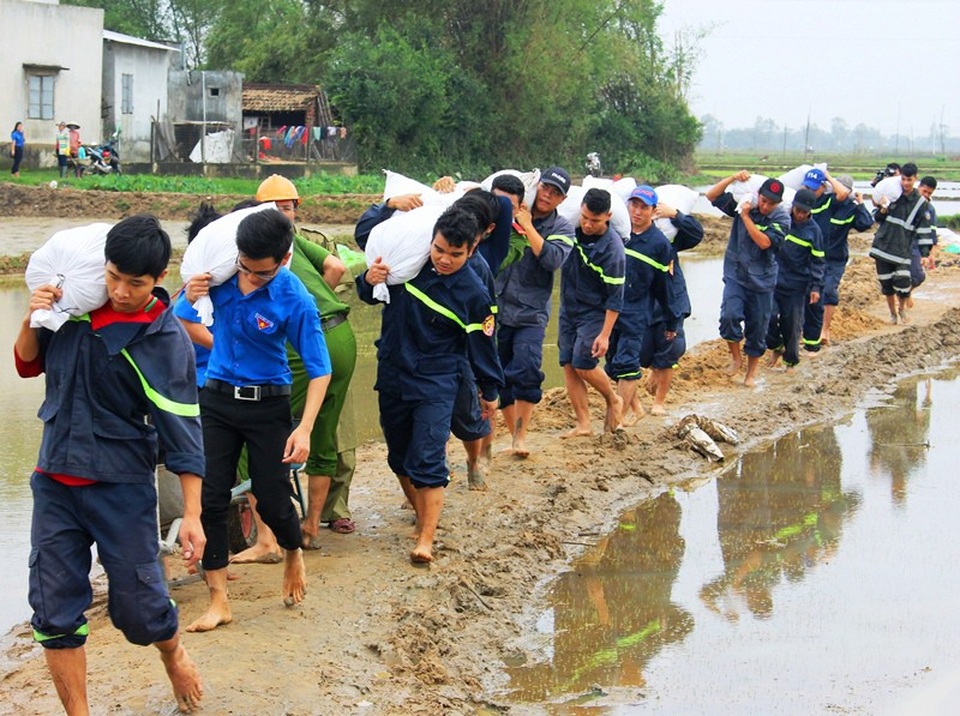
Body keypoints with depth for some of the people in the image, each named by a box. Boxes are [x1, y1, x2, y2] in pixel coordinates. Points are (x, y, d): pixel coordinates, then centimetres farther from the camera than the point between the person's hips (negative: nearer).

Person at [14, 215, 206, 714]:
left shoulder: (165, 340, -13)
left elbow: (182, 430, -13)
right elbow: (28, 366, 12)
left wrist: (192, 515, -15)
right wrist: (33, 321, -9)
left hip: (122, 486, -4)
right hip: (55, 481, 4)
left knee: (137, 605, 1)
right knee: (53, 609, 2)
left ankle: (174, 656, 35)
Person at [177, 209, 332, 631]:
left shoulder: (295, 300, -19)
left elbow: (319, 370, -13)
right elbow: (181, 314, 11)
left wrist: (305, 429, -21)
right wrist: (190, 295, -14)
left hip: (267, 406, -3)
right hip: (216, 399, 3)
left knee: (272, 501, 1)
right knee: (210, 499, -1)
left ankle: (293, 556, 37)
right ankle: (219, 601, 7)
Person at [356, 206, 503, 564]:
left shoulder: (473, 293, -11)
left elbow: (482, 345, 0)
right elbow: (370, 296, 10)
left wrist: (490, 391, 10)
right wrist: (369, 279, -14)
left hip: (436, 385, -4)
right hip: (392, 376, 4)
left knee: (427, 461, -14)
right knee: (399, 458, 15)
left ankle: (425, 540, -13)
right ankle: (422, 514, 35)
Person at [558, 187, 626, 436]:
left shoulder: (612, 248, -21)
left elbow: (615, 297, -17)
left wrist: (605, 334, -19)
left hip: (594, 313, -6)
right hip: (568, 309, 6)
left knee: (583, 363, -13)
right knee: (568, 366, 1)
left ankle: (613, 400, 14)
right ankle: (583, 425, 7)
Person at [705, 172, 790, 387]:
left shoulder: (781, 218, -9)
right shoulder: (743, 204, -2)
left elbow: (764, 242, -23)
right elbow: (711, 196, -3)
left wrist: (745, 216, -21)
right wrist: (733, 178, -15)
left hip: (762, 280, -1)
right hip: (736, 275, 1)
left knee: (757, 329, 7)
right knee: (730, 316, -20)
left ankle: (751, 373, 26)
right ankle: (736, 357, 6)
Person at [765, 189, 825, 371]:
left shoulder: (813, 230, -5)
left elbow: (817, 261, 1)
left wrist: (816, 287, -6)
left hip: (796, 285, -1)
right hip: (773, 279, 1)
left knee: (792, 324, 5)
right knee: (769, 315, -11)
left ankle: (791, 361, 23)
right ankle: (777, 347, 17)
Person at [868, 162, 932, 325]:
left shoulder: (921, 203, -1)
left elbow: (924, 230, 1)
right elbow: (877, 218, 12)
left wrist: (925, 253, -4)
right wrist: (883, 209, -9)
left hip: (902, 250, -2)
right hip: (882, 247, 2)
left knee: (903, 284, -10)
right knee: (886, 284, 6)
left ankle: (902, 309, 19)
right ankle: (893, 313, 26)